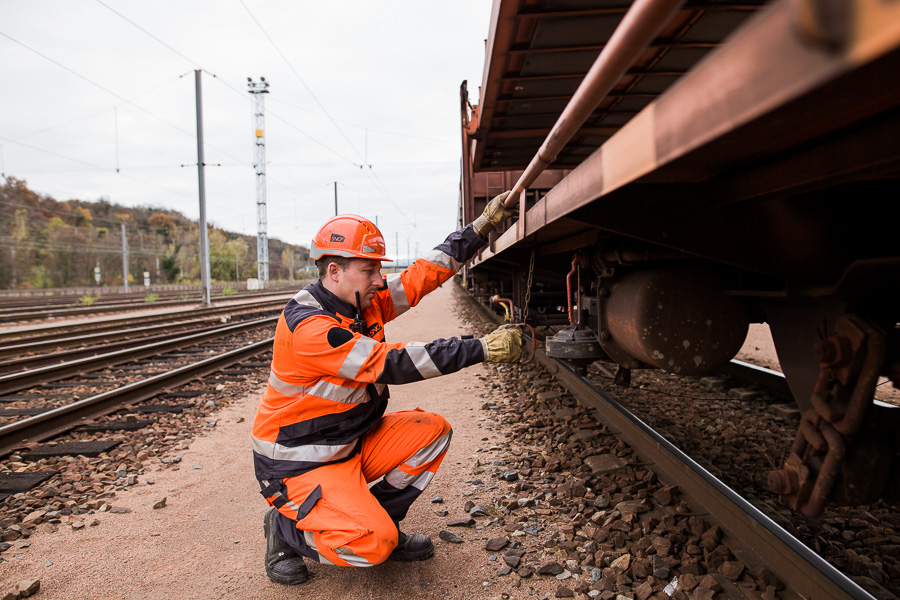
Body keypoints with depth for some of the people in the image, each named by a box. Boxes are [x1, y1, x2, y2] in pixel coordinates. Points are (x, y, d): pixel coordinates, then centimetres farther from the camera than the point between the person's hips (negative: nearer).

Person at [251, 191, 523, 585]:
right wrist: (483, 349, -32)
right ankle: (285, 529, 6)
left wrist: (484, 224, -6)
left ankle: (377, 521, 10)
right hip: (299, 464, -9)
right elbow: (392, 365, -33)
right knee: (373, 545, -22)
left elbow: (424, 274, -2)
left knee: (433, 430, -3)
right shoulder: (307, 326, -29)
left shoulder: (366, 301, -2)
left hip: (353, 444, 9)